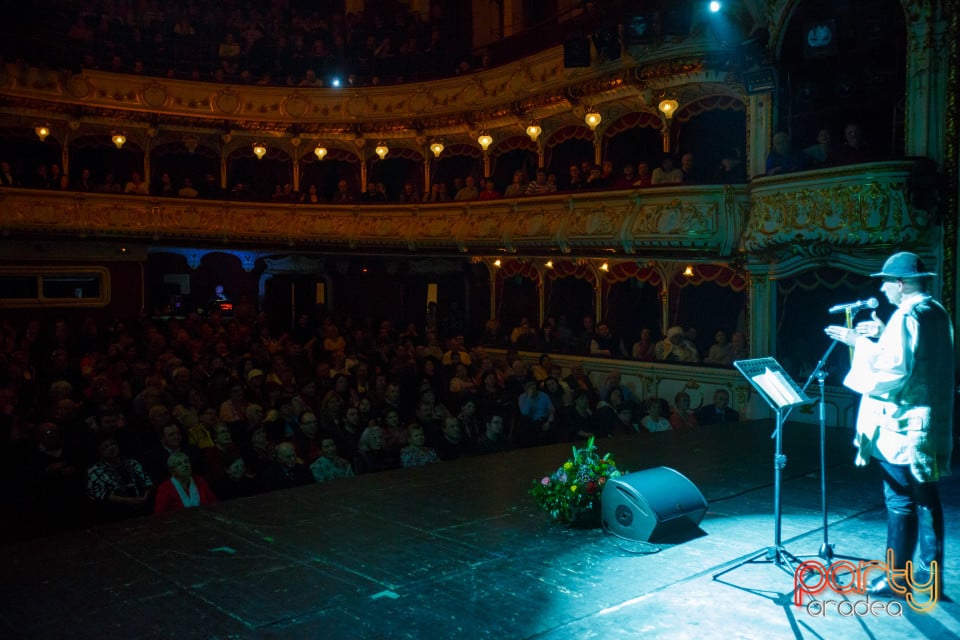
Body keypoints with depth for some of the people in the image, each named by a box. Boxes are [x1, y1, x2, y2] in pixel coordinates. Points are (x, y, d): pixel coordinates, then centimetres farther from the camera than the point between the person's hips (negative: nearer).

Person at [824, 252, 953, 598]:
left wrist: (860, 342, -14)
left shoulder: (907, 316, -16)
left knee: (900, 501, -2)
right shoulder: (938, 313, 13)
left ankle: (897, 579, 6)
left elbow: (893, 369, -22)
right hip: (932, 423, 9)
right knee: (927, 498, 15)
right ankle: (929, 574, 23)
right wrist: (884, 336, 15)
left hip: (902, 424, -9)